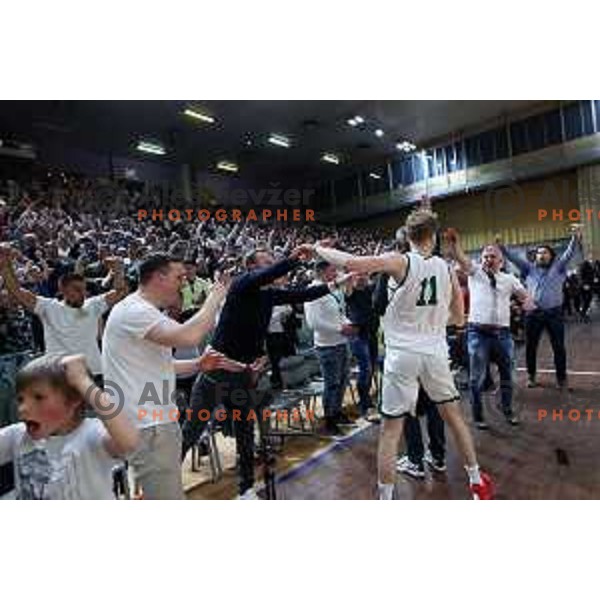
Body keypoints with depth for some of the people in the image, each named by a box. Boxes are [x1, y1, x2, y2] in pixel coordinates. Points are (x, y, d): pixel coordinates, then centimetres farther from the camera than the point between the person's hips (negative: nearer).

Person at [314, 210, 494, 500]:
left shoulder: (399, 262, -10)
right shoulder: (446, 268, 5)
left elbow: (351, 263, -21)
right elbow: (458, 318, 14)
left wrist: (319, 249, -4)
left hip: (403, 354, -4)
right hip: (435, 352, 5)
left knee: (390, 430, 5)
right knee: (453, 415, 24)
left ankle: (385, 499, 13)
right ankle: (477, 481, 40)